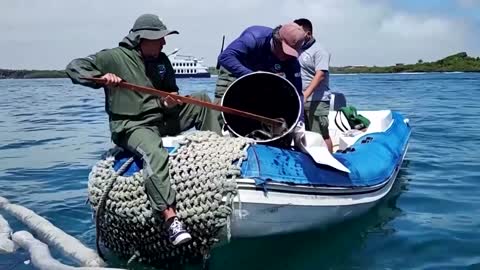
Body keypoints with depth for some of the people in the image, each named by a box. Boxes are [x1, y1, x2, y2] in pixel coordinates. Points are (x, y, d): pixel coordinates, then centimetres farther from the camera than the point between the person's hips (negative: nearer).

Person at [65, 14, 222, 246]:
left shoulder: (161, 60, 12)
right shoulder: (114, 57, -5)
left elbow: (171, 92, 19)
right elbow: (74, 68, -4)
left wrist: (170, 102, -6)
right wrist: (101, 77, -22)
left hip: (164, 119, 7)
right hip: (131, 125, -7)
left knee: (201, 100, 0)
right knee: (155, 154, -37)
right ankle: (170, 217, -43)